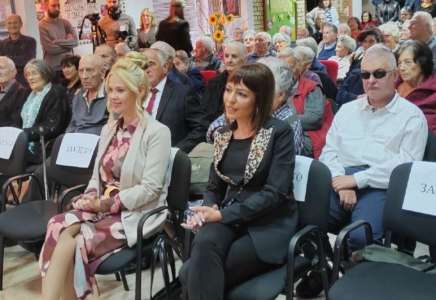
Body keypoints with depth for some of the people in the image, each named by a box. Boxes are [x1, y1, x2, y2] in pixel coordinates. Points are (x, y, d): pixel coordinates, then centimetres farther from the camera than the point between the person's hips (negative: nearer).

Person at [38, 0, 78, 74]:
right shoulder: (42, 25, -7)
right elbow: (51, 48, -15)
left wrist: (57, 42, -13)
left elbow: (75, 41, -4)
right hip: (52, 68, -4)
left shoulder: (65, 23, 8)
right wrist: (67, 42, -4)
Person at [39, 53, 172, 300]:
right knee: (58, 226, -24)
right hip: (103, 207, 6)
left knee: (73, 241, -26)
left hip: (136, 214, -6)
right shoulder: (109, 129, 14)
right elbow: (98, 175, 15)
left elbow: (150, 188, -15)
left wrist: (107, 203, -17)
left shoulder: (157, 132, -9)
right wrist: (91, 198, -6)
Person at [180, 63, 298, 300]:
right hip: (228, 220, 5)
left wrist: (221, 214, -17)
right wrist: (207, 210, -7)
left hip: (268, 225, -4)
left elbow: (275, 193, -14)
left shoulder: (279, 132, -6)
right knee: (204, 243, -32)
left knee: (192, 273, -25)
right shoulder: (223, 134, 11)